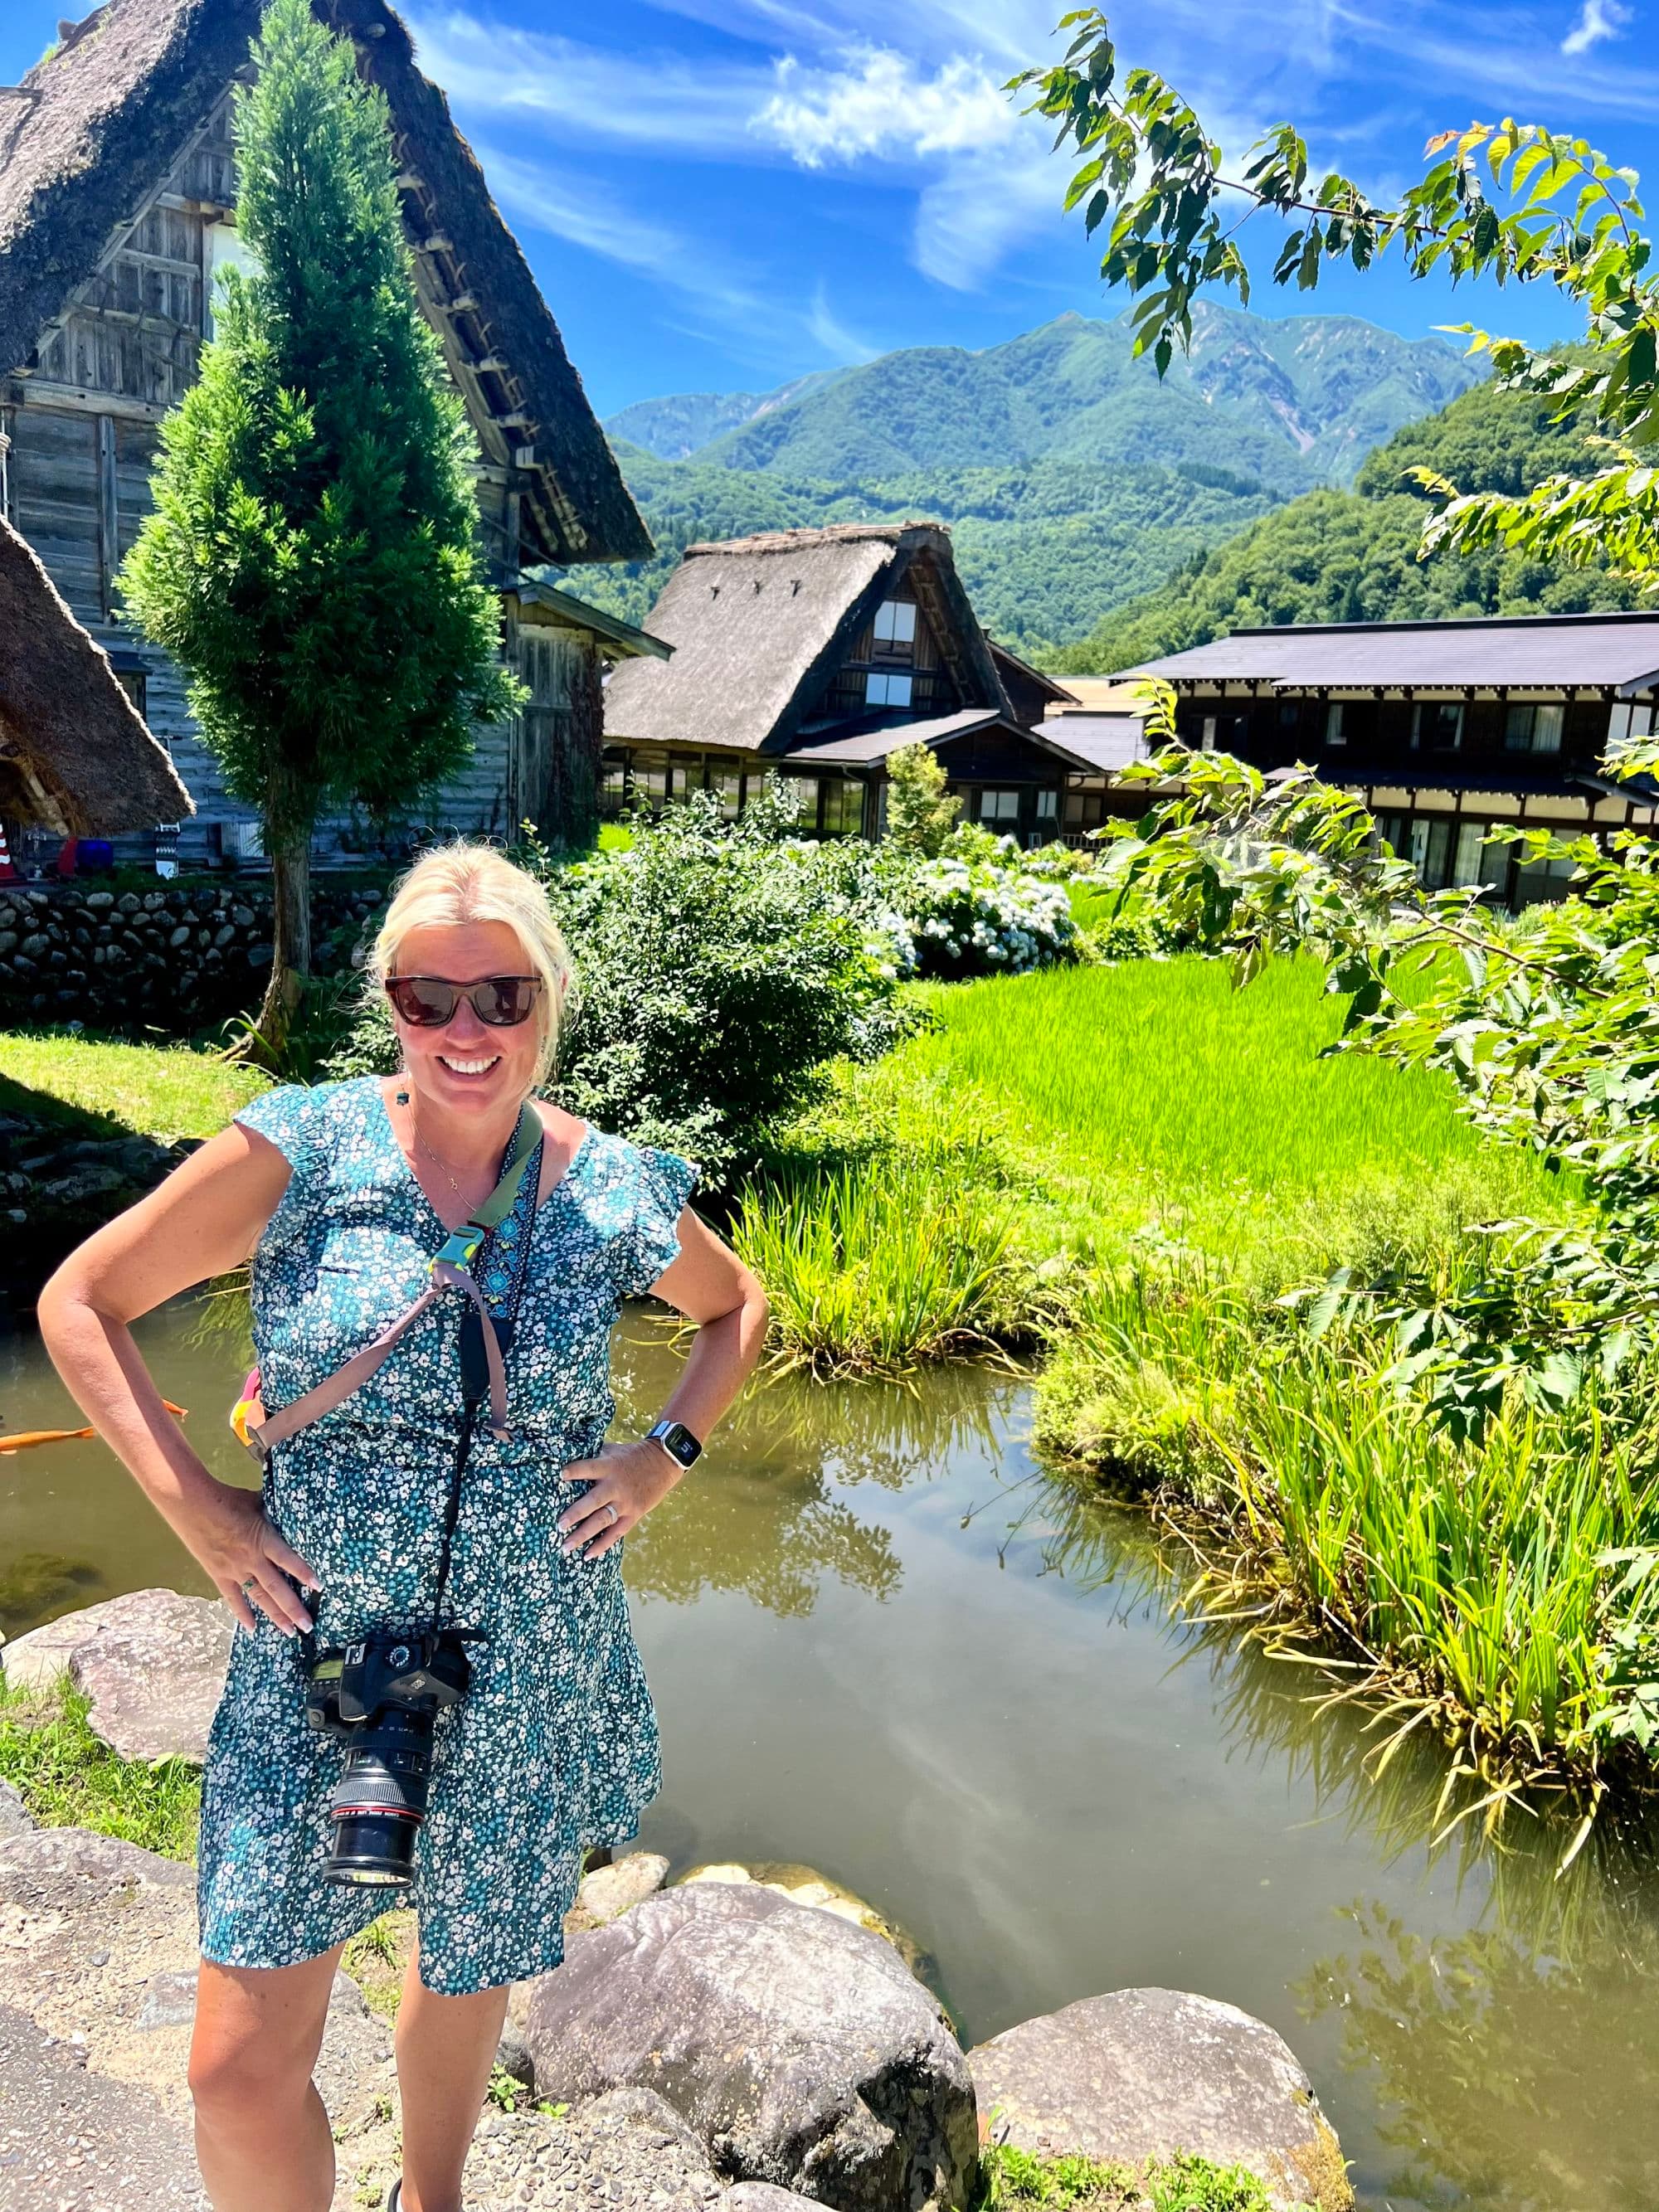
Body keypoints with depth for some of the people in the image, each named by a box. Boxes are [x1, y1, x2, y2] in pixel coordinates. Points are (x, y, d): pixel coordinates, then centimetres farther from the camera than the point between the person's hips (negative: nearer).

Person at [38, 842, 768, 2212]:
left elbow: (738, 1309, 14)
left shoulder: (616, 1191, -5)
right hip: (319, 1654, -1)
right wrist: (192, 1505, -10)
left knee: (470, 1970, 23)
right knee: (241, 2068, 0)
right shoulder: (305, 1150, -11)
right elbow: (80, 1301, -3)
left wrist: (668, 1456, -1)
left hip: (530, 1673, 2)